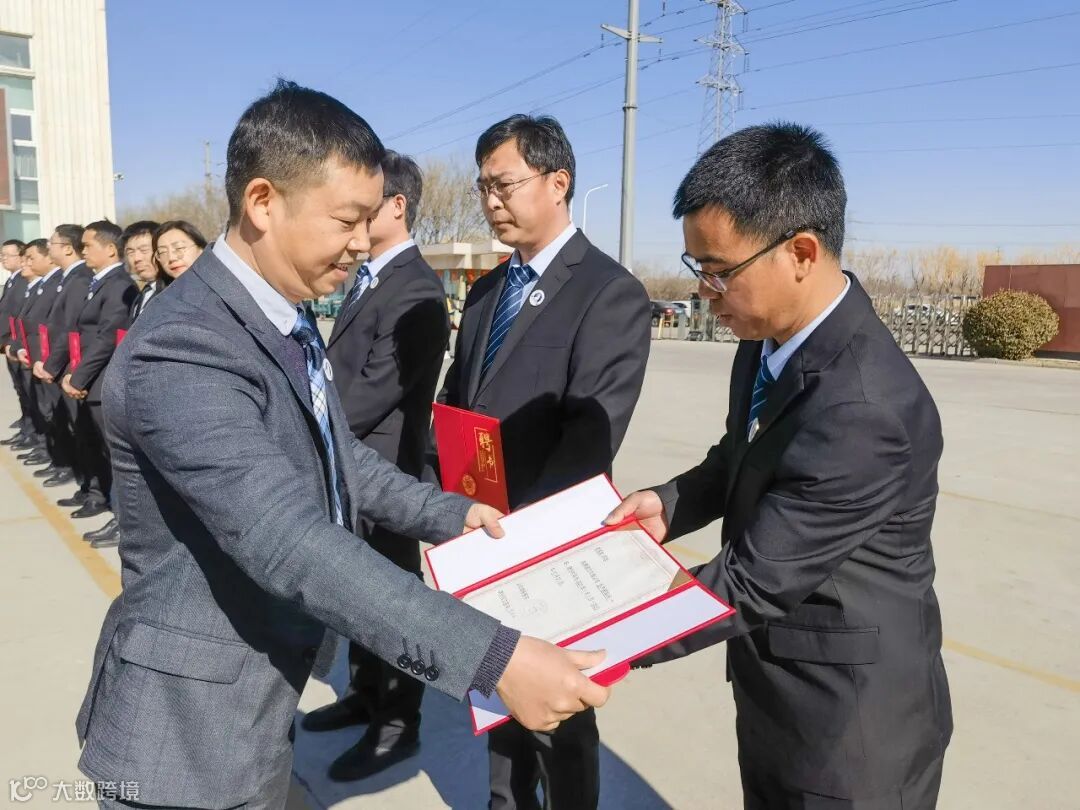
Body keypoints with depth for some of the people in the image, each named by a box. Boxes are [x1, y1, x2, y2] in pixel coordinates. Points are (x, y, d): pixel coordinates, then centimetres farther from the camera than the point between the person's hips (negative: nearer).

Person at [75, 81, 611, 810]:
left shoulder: (285, 319, 4)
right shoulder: (182, 346, -28)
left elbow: (336, 456, 13)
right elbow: (291, 543, -38)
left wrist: (451, 514, 4)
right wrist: (495, 658, -41)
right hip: (189, 722, -8)